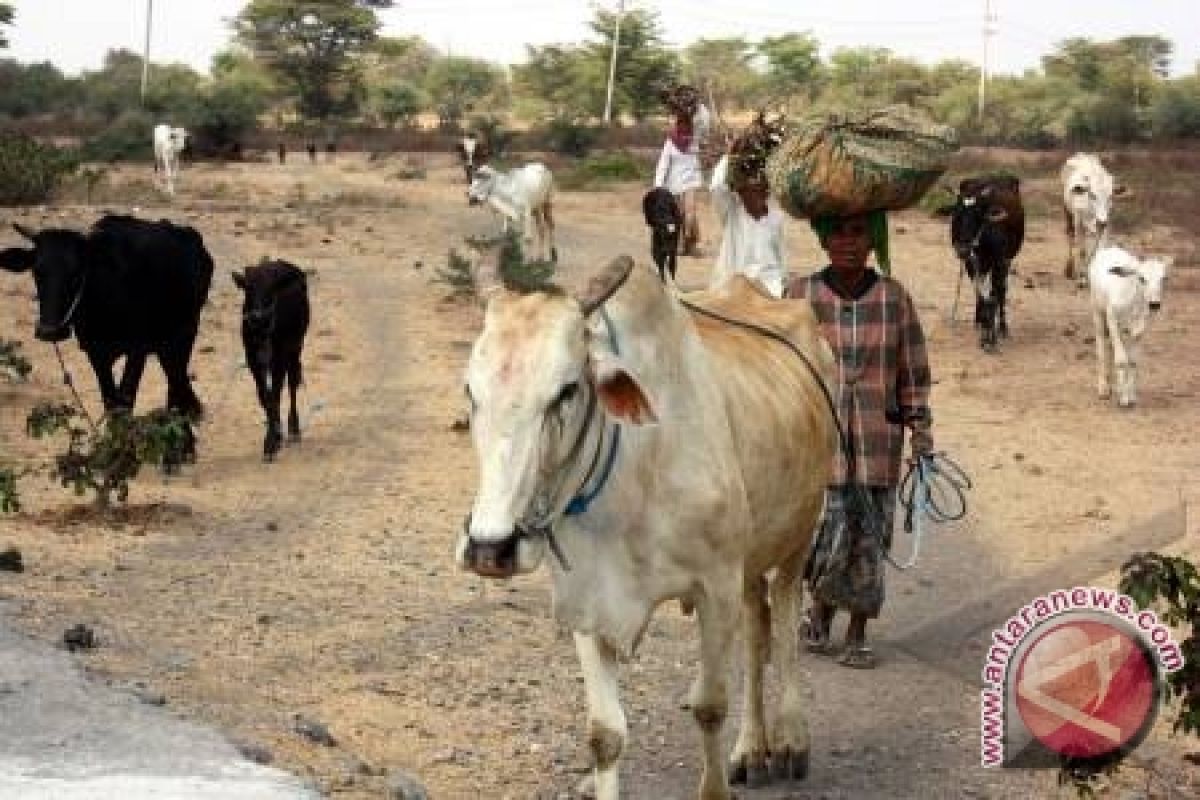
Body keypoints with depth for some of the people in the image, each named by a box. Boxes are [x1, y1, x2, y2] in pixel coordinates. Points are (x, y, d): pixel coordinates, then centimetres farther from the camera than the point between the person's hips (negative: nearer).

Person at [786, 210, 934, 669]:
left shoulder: (893, 297, 2)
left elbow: (912, 372, 7)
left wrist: (921, 433, 4)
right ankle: (820, 606, 23)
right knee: (827, 534, -8)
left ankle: (858, 634, 21)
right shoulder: (801, 295, -1)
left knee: (870, 540, 5)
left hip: (877, 438, 1)